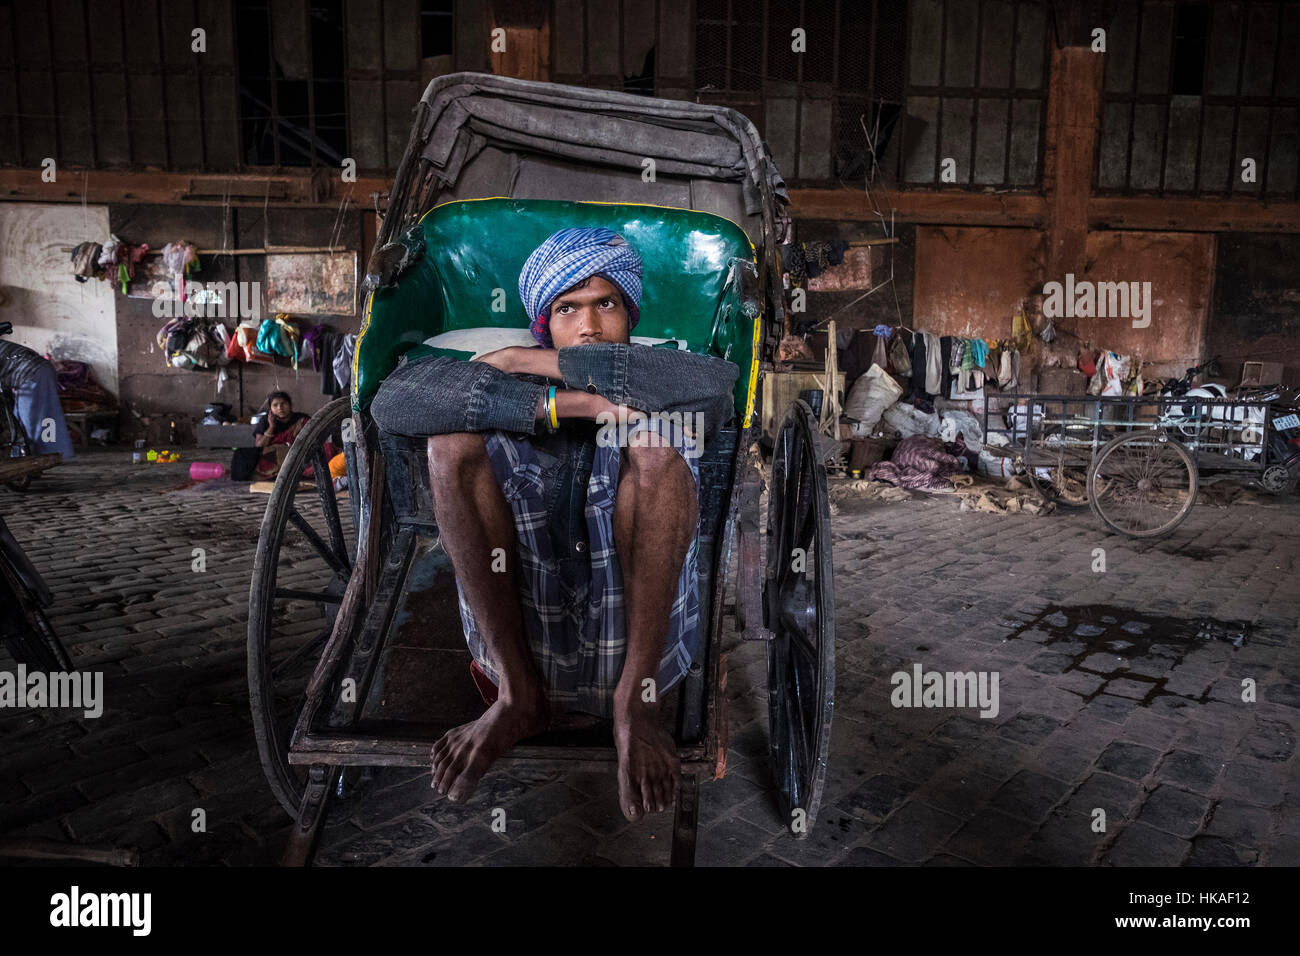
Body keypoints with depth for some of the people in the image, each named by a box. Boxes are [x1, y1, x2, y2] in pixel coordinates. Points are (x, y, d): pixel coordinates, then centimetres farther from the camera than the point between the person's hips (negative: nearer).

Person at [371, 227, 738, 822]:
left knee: (657, 443, -22)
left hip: (640, 634, -1)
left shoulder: (650, 394, 9)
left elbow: (719, 384, -17)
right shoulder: (513, 394, 11)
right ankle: (517, 693, -9)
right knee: (453, 436, -14)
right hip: (521, 631, 2)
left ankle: (636, 702, -15)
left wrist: (544, 362, -11)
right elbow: (392, 401, -10)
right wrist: (560, 403, -21)